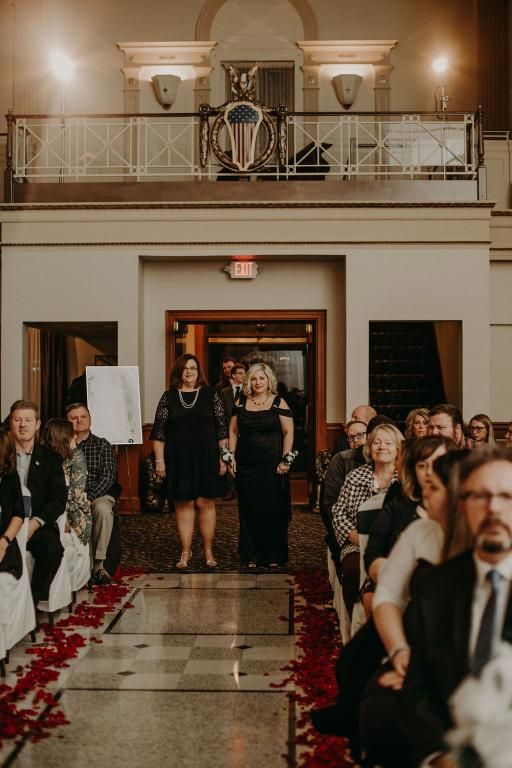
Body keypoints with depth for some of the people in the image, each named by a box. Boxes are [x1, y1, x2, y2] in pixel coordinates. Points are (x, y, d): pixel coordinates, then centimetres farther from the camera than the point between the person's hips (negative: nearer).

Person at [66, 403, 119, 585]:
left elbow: (108, 476, -1)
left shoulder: (102, 445, 10)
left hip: (99, 495, 0)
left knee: (103, 509, -35)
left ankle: (99, 565, -26)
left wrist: (88, 498, -16)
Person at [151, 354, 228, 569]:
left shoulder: (211, 394, 3)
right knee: (183, 504, 4)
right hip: (179, 459, 1)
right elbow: (159, 431, 4)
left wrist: (223, 456, 0)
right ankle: (186, 552, 13)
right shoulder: (168, 397, 4)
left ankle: (208, 550, 15)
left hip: (206, 457, 0)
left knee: (205, 502, 3)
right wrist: (159, 460, -1)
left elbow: (221, 427, 4)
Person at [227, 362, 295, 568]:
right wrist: (231, 457, 3)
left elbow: (288, 432, -3)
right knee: (249, 509, 6)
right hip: (246, 464, 3)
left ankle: (274, 555, 14)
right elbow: (233, 431, 11)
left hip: (272, 464, -3)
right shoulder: (241, 403, 8)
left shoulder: (279, 403, -1)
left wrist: (286, 460, -10)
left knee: (273, 508, 2)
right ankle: (251, 555, 16)